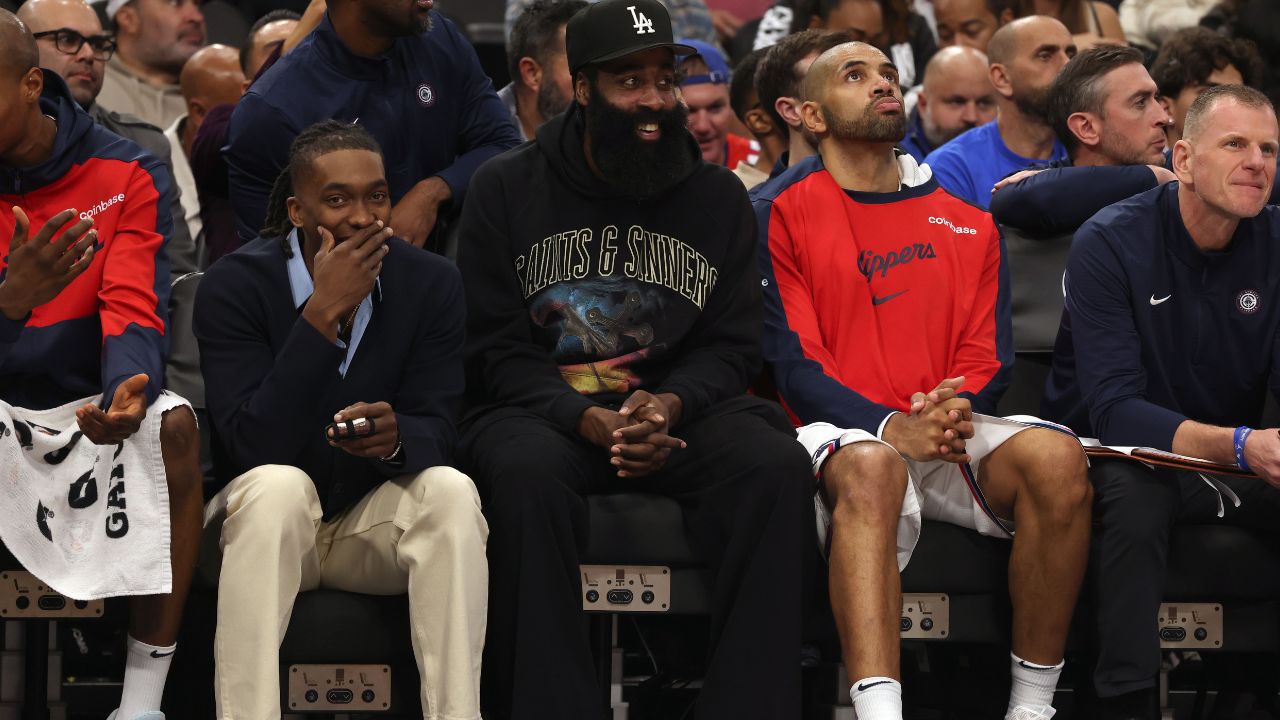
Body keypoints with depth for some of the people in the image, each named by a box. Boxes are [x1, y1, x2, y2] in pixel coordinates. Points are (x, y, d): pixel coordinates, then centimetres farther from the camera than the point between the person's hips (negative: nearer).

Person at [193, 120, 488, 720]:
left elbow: (439, 433, -10)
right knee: (277, 488, -35)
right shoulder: (232, 286, -14)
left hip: (377, 524, 2)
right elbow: (255, 446, -23)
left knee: (450, 490, -27)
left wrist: (397, 435, -36)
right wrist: (322, 315, -30)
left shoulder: (432, 283, -6)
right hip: (268, 518, -2)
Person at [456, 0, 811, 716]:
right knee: (525, 471, -38)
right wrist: (586, 420, -19)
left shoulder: (718, 196, 11)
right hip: (541, 411, -2)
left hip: (676, 409, 2)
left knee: (778, 464, -28)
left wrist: (671, 404, -15)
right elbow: (495, 347, -1)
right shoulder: (507, 188, 4)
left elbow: (730, 347, 9)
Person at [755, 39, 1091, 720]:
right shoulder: (781, 211, 6)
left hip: (950, 435, 4)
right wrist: (894, 428, -18)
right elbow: (793, 364, -3)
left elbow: (988, 357, 13)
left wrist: (952, 408, -12)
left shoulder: (967, 221, 20)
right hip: (839, 433, -4)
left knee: (1055, 456, -28)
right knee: (871, 467, -40)